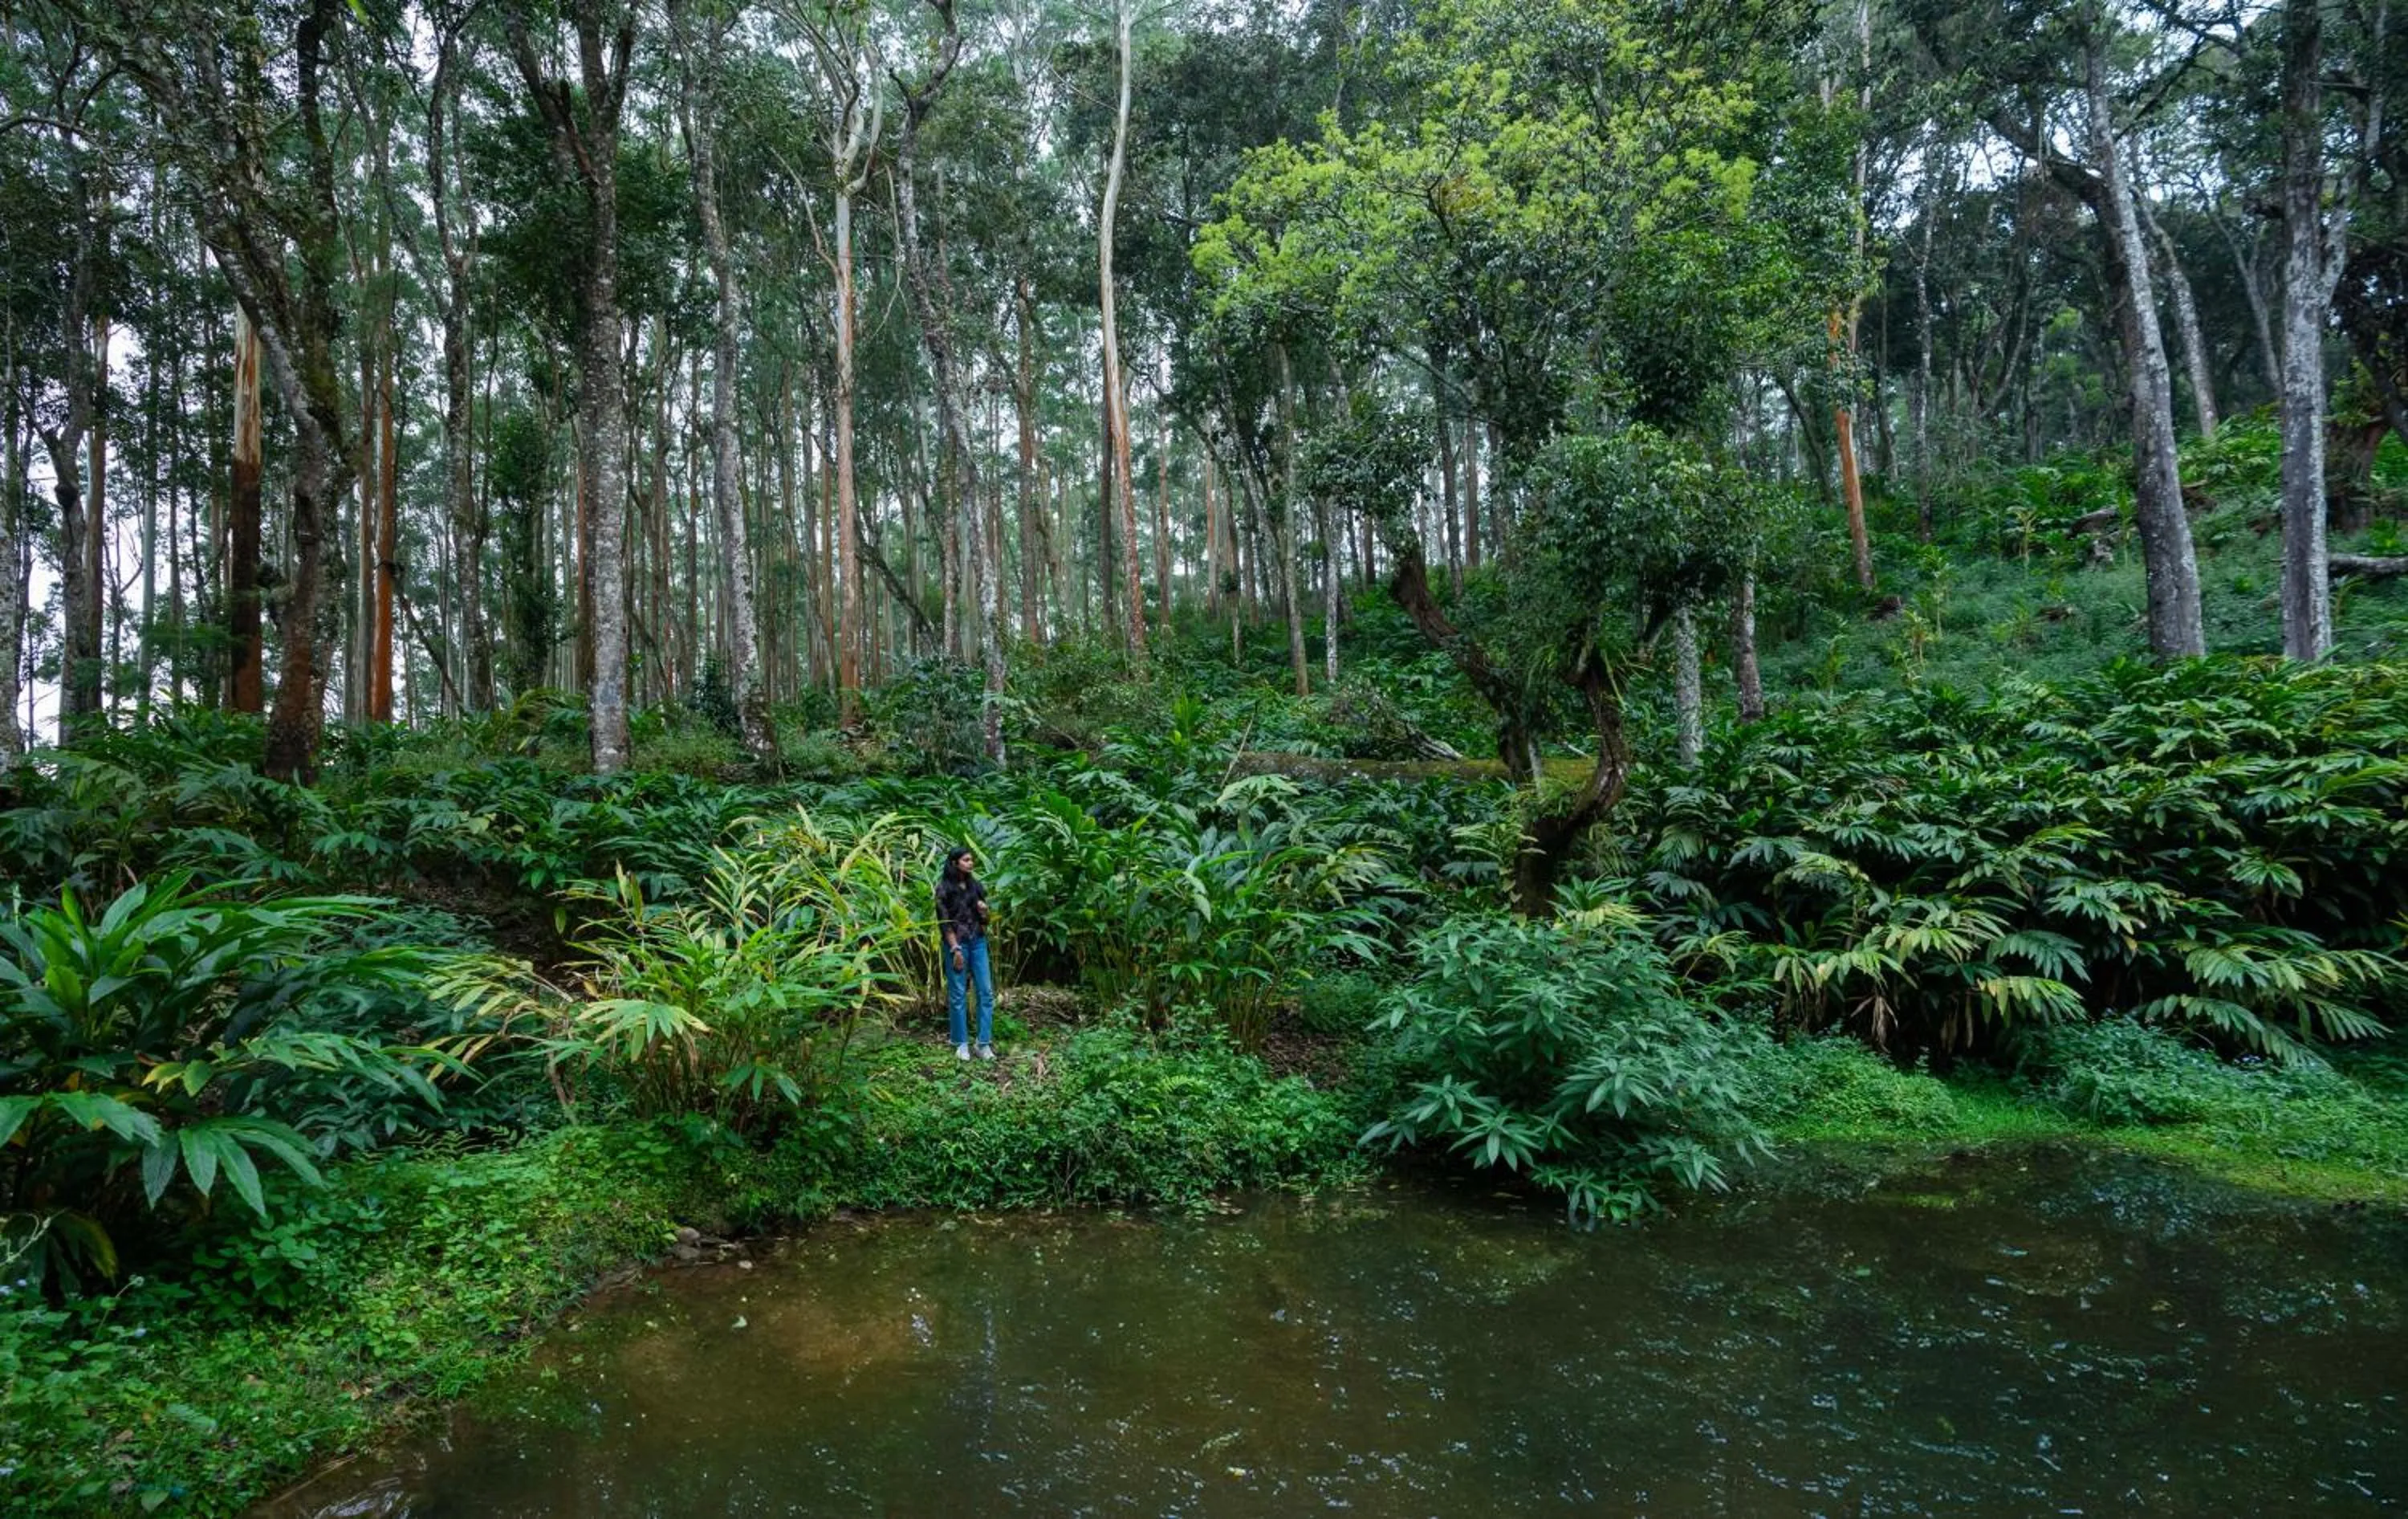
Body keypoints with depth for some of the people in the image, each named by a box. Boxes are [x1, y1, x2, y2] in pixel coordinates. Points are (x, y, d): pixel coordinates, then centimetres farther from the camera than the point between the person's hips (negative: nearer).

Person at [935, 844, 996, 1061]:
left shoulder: (976, 885, 9)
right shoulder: (944, 887, -5)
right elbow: (944, 921, -8)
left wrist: (984, 911, -7)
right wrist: (956, 949, -15)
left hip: (978, 942, 5)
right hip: (957, 943, -5)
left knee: (986, 992, 0)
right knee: (958, 994, 1)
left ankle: (984, 1043, 6)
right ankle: (961, 1044, 11)